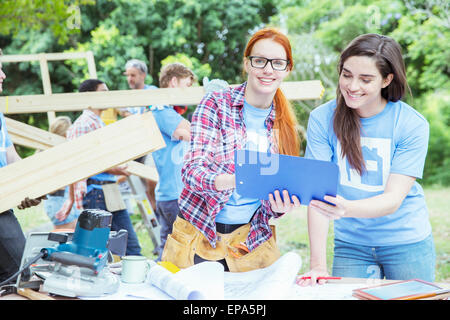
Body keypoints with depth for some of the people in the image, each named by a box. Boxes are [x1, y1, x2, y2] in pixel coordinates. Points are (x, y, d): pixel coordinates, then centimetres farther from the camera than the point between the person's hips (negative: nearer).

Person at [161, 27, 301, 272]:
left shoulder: (284, 124, 7)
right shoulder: (215, 104, -5)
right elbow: (192, 169, -16)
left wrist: (279, 207, -15)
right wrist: (235, 181, -36)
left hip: (252, 240, 3)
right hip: (199, 234, -3)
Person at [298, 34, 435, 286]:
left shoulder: (412, 125, -13)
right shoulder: (322, 119, -9)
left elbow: (393, 199, -19)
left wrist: (346, 209, -40)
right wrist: (318, 264, -23)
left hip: (408, 244, -1)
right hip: (350, 244, 1)